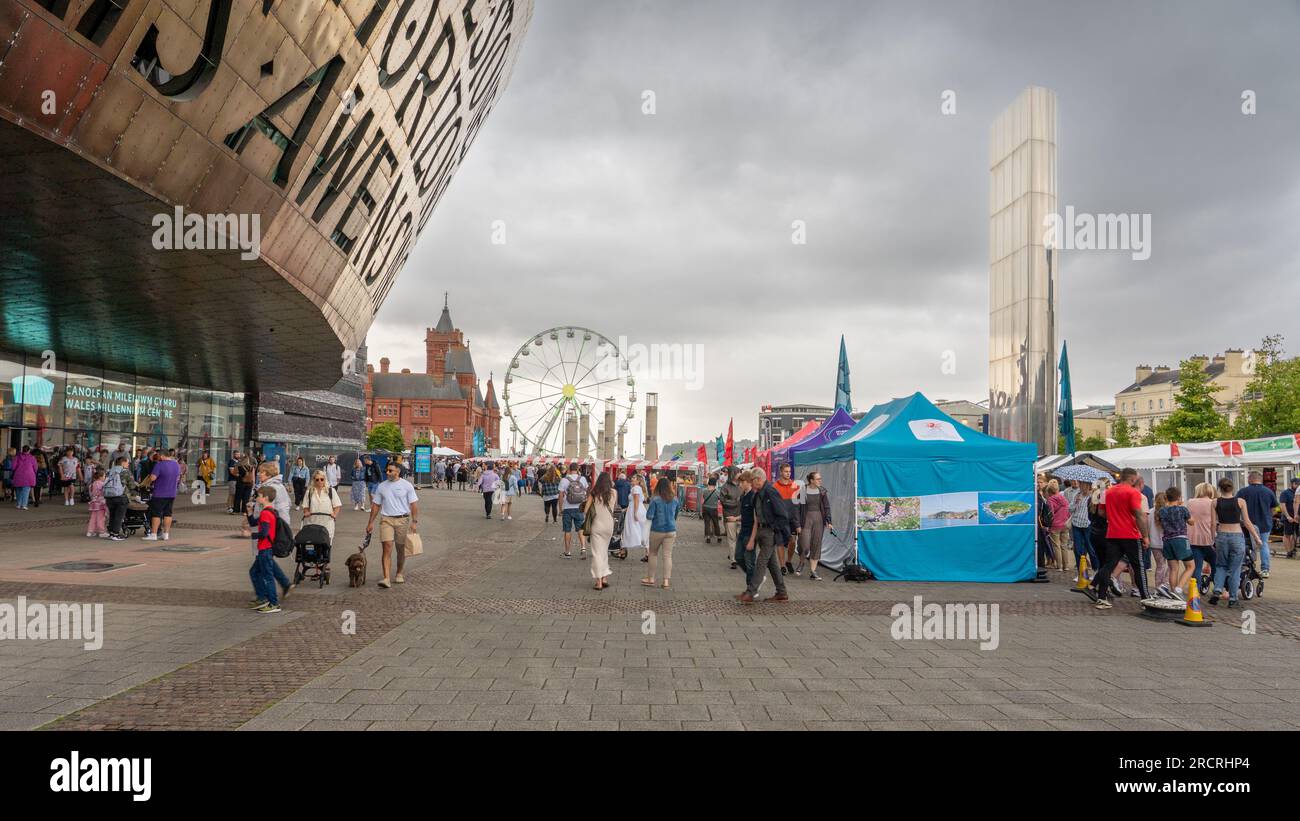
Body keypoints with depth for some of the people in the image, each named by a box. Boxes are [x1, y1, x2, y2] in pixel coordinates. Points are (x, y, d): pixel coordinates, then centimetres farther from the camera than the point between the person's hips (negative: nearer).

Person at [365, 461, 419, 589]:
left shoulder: (406, 485, 0)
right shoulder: (381, 487, 8)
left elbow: (413, 505, -2)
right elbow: (376, 505, 13)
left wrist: (414, 521, -9)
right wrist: (371, 522, 10)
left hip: (402, 520, -1)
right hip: (386, 519, 1)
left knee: (401, 549, 9)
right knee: (387, 548, -12)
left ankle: (399, 574, 27)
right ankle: (386, 578, -17)